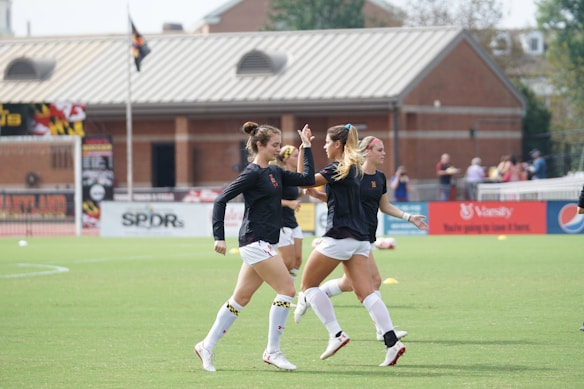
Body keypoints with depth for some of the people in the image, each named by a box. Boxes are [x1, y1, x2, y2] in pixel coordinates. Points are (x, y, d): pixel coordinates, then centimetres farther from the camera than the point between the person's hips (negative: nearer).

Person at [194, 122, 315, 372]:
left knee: (241, 298, 11)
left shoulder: (274, 172, 13)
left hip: (265, 244, 9)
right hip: (255, 242, -9)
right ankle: (272, 351, -5)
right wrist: (219, 237, -18)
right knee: (287, 290, -10)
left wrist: (307, 147, 12)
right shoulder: (253, 173, -12)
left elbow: (308, 179, 14)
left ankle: (207, 346, 17)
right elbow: (221, 199, -13)